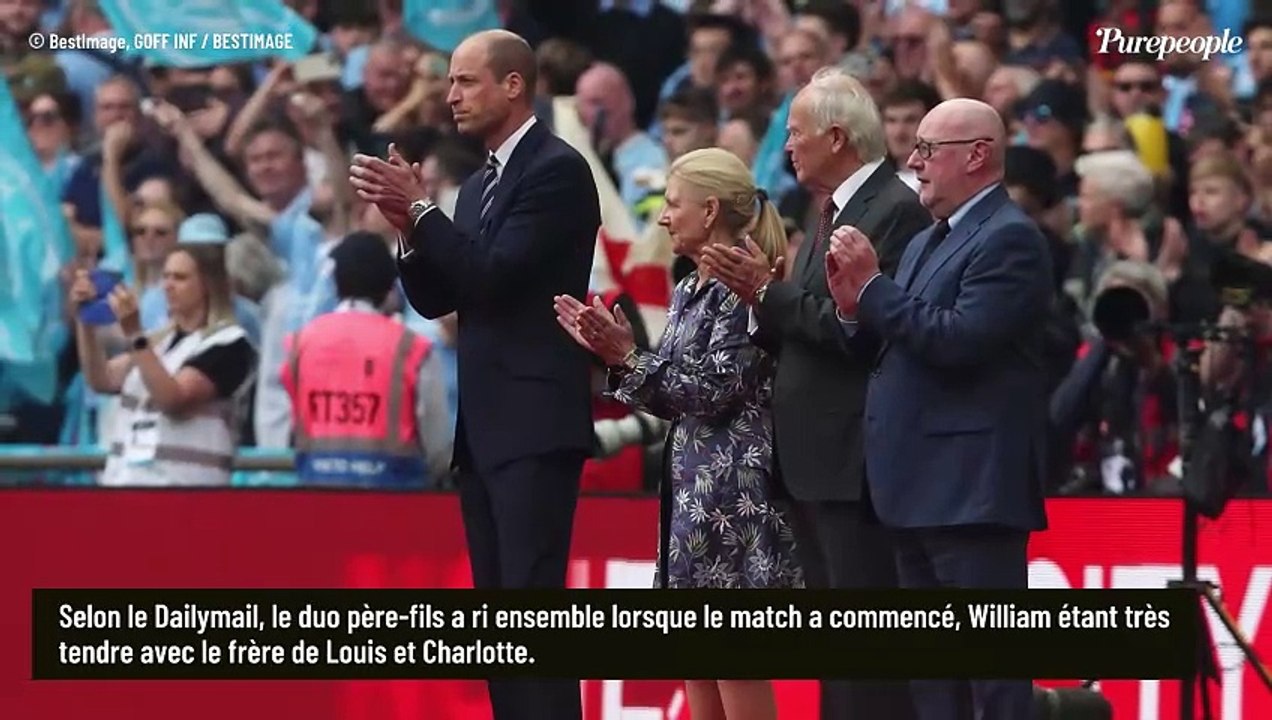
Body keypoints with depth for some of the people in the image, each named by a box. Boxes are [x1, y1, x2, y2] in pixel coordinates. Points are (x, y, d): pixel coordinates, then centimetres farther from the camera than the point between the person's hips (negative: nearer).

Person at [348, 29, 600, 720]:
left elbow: (497, 275, -19)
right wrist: (407, 223, -2)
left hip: (535, 423, -9)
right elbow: (435, 298, 14)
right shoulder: (479, 184, 17)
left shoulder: (557, 169, -9)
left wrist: (420, 209, -15)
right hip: (484, 427, 9)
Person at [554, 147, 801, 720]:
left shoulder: (739, 287, -11)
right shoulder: (689, 291, 16)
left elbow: (716, 390, -16)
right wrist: (612, 350, 7)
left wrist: (628, 357, -16)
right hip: (691, 484, 9)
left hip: (733, 487, -9)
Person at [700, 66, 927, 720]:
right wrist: (755, 296, -1)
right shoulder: (834, 211, 18)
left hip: (855, 462, -10)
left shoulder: (895, 211, -12)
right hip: (813, 462, 10)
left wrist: (767, 293, -17)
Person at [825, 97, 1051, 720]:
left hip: (973, 488, -10)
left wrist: (873, 287, -14)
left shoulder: (1008, 239, -10)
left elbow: (958, 340, -21)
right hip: (921, 489, 10)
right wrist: (854, 307, -1)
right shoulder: (927, 242, 20)